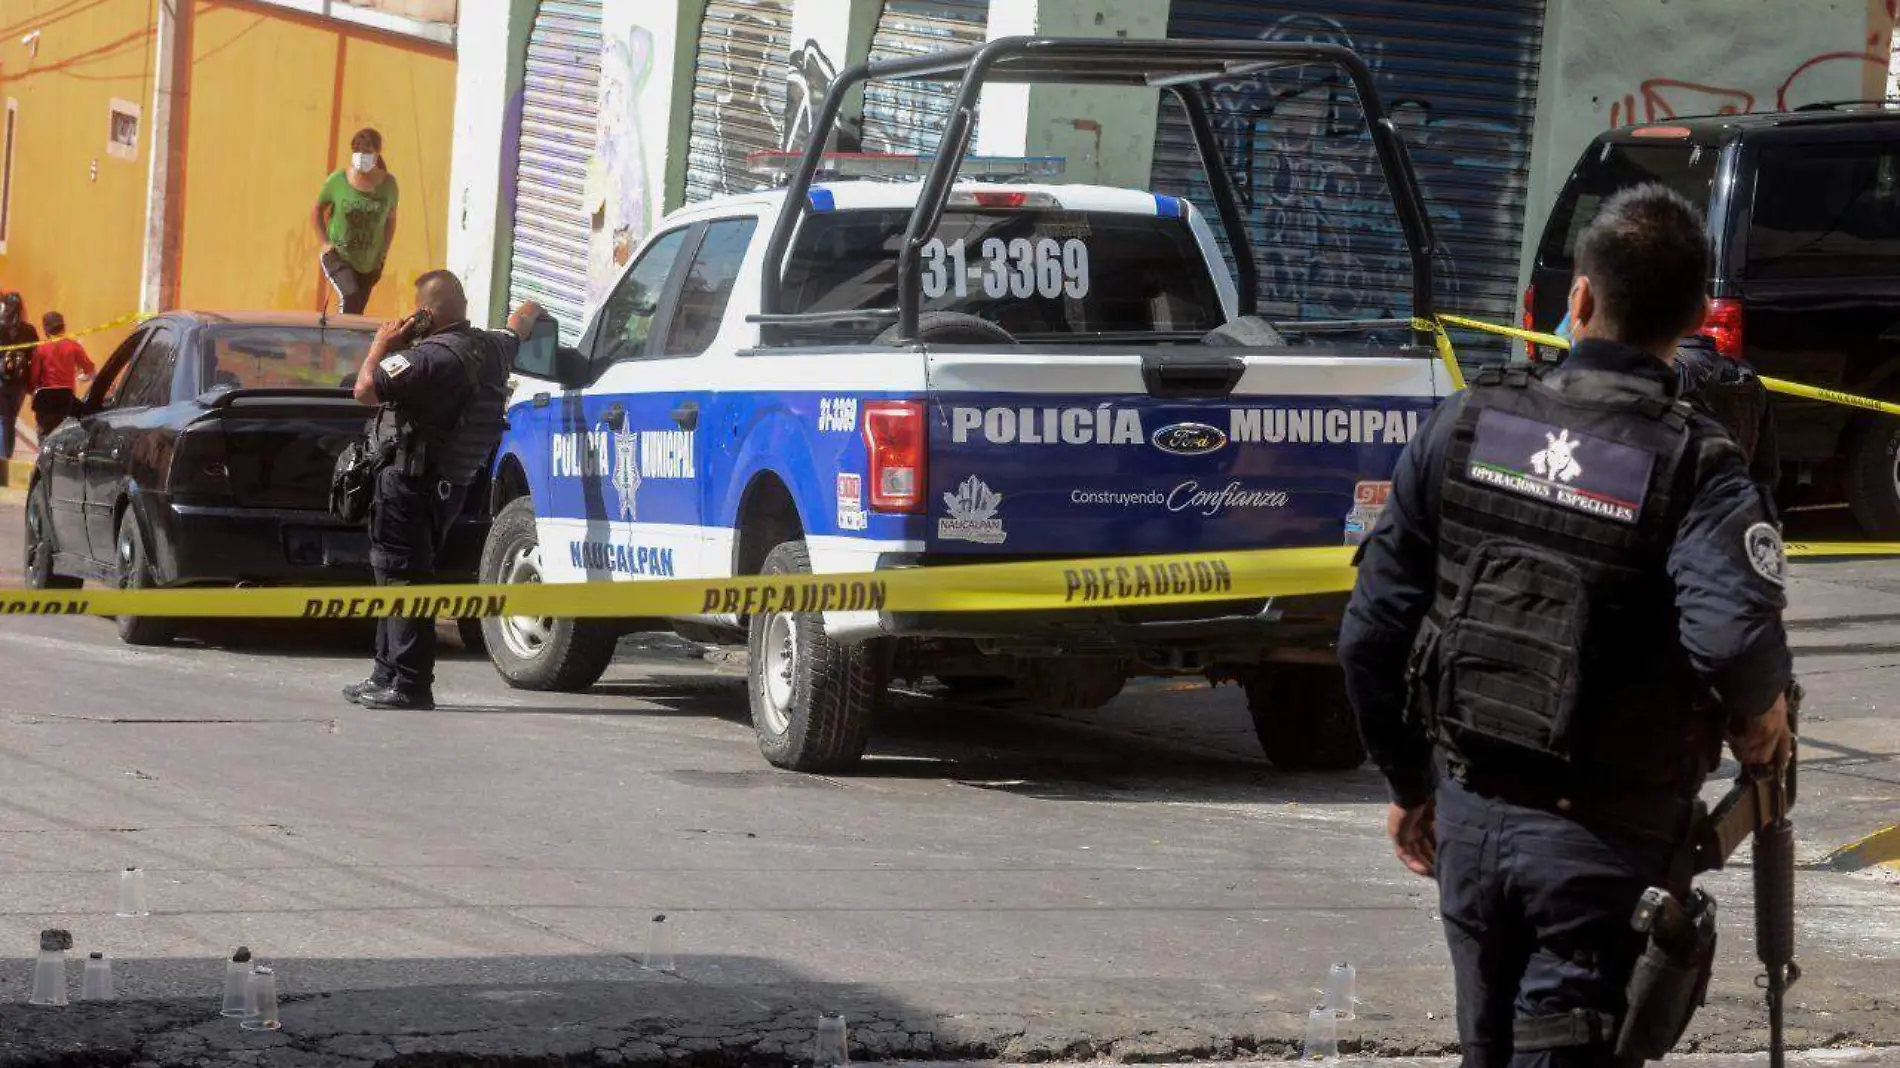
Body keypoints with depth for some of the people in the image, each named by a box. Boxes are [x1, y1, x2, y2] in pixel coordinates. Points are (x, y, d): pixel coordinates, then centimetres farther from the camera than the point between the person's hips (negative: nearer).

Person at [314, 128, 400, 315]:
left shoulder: (387, 184, -7)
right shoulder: (337, 181, -12)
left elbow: (391, 218, 8)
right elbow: (318, 212, 2)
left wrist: (384, 250, -1)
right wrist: (325, 242, -6)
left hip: (370, 262, 3)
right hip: (339, 256, -3)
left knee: (356, 312, 8)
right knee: (350, 295, -28)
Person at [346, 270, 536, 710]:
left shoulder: (433, 356, -22)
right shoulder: (490, 348, 6)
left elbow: (366, 389, -27)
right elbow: (518, 329, 31)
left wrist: (382, 345, -9)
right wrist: (528, 315, 54)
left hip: (407, 483, -9)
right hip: (448, 486, 9)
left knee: (403, 578, -8)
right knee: (402, 578, 19)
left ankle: (409, 684, -11)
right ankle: (389, 675, 25)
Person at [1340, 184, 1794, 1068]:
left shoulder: (1465, 429, -1)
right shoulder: (1695, 472, -14)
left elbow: (1373, 631, 2)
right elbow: (1735, 638, -32)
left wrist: (1410, 784, 15)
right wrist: (1759, 723, -9)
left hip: (1469, 818, 5)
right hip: (1605, 842, -4)